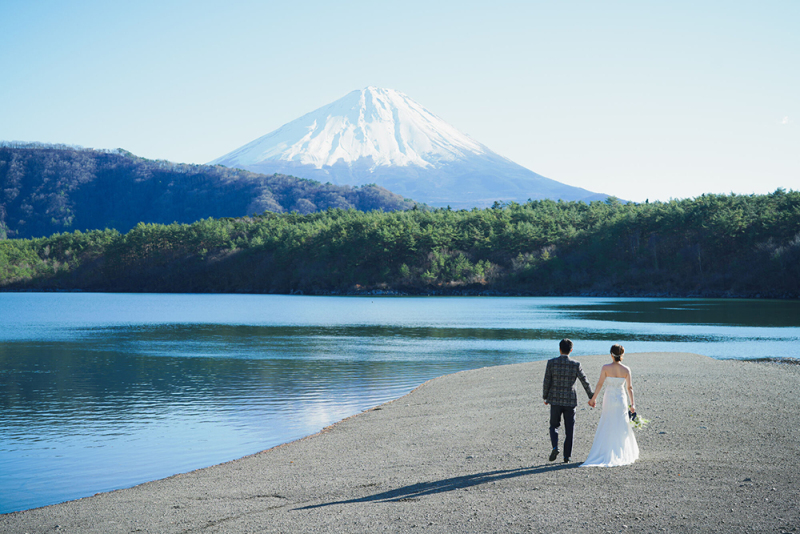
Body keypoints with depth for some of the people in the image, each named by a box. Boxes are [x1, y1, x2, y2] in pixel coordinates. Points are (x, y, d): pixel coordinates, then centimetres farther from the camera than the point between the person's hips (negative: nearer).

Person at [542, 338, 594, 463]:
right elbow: (585, 382, 0)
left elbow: (547, 382, -2)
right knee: (569, 429, 9)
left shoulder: (551, 363, -6)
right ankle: (567, 456, 9)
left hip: (555, 400, 0)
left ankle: (555, 447, -9)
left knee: (554, 426, 15)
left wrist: (545, 397, 12)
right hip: (570, 401, 0)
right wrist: (591, 397, 13)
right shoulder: (576, 365, -6)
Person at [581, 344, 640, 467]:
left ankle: (607, 454, 6)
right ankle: (623, 454, 16)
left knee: (607, 429, 8)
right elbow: (629, 387, -1)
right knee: (622, 428, 12)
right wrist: (632, 404, 4)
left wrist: (593, 398, 3)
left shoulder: (606, 368, -11)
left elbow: (600, 384, -8)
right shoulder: (626, 369, -5)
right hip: (622, 399, 1)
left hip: (609, 399, -1)